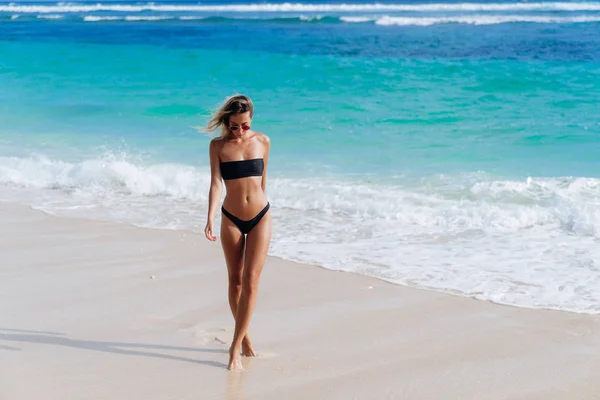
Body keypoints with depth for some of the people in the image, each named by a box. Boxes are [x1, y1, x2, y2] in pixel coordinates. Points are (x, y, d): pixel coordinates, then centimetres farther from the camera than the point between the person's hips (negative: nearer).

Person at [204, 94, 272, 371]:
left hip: (260, 217, 0)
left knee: (251, 281, -8)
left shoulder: (262, 141, 0)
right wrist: (210, 220, -23)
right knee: (235, 281, 9)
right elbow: (216, 183, -12)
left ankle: (235, 347, -4)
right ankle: (245, 338, 26)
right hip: (231, 219, 0)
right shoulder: (218, 146, -4)